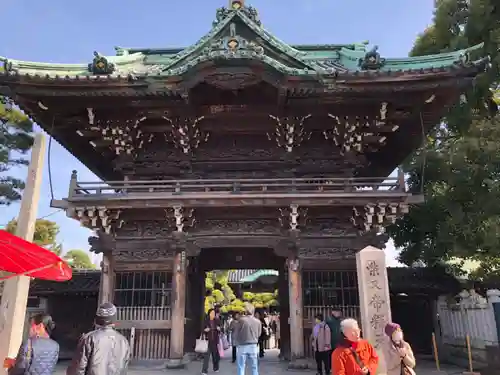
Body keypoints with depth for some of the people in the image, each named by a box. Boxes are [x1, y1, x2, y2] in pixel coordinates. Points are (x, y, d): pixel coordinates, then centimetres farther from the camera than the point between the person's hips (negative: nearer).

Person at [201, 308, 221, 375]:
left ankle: (216, 368, 28)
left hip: (215, 340, 2)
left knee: (215, 354, 9)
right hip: (208, 340, -2)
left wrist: (219, 329, -9)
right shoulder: (206, 321, -2)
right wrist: (205, 330, -16)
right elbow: (203, 329, 4)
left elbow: (220, 329, 12)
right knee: (207, 355, -9)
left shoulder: (217, 320, 3)